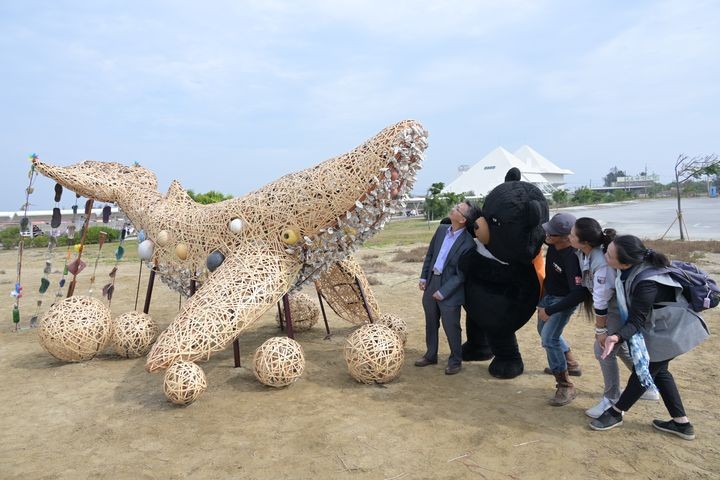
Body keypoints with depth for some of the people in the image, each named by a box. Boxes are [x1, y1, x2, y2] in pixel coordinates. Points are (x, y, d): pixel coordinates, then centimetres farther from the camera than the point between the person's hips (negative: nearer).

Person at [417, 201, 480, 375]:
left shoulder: (468, 243, -19)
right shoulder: (441, 229, 1)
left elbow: (461, 274, -16)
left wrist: (443, 292, -16)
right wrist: (423, 277, 8)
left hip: (450, 290, -6)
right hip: (431, 283, 7)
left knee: (451, 328, 5)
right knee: (431, 324, 19)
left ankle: (455, 361, 26)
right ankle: (431, 355, 36)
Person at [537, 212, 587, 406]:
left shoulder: (572, 258, -37)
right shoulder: (552, 243, -16)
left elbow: (580, 294, -39)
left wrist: (550, 311, -35)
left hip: (564, 300, -8)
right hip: (547, 294, 8)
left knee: (549, 338, -16)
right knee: (544, 331, 23)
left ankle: (566, 386, -1)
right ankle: (571, 364, 44)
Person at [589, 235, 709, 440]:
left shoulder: (646, 284, -37)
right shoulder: (637, 266, -14)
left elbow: (636, 321, -28)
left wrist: (617, 337, -45)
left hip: (671, 332, -9)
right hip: (662, 327, 9)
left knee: (645, 371, 5)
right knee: (657, 370, 19)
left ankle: (616, 413, 21)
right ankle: (681, 423, 30)